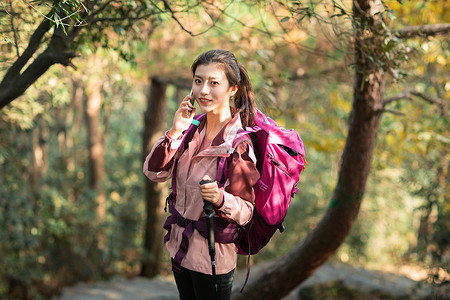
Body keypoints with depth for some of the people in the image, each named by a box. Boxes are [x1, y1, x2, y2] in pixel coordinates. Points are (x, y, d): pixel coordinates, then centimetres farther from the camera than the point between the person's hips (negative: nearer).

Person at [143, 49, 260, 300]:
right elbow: (154, 172, -5)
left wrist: (220, 198, -36)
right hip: (181, 247, 6)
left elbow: (245, 211, -17)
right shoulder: (192, 126, 0)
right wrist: (175, 132, -16)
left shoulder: (238, 143, -19)